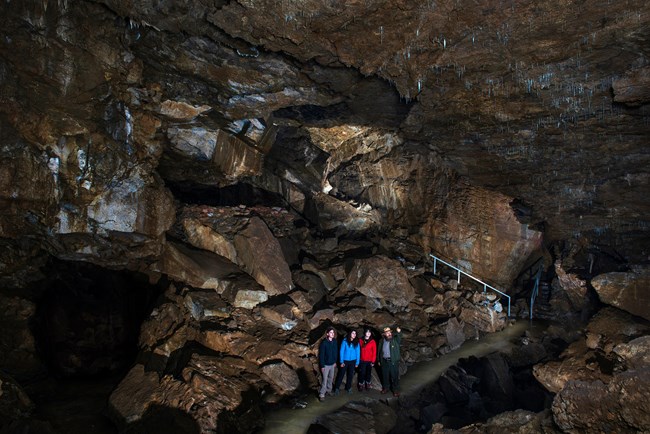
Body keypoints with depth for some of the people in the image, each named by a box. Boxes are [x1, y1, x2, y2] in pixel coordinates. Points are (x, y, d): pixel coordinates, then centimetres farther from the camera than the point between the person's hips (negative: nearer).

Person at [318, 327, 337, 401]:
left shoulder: (334, 342, -2)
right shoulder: (324, 342, -20)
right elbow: (321, 355, -17)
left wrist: (335, 361, 13)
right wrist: (322, 366, -16)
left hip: (332, 364, 6)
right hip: (326, 364, -6)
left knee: (331, 378, 18)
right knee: (325, 379, -3)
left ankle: (329, 390, 37)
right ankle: (321, 394, 7)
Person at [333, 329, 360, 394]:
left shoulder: (356, 342, -3)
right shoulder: (345, 341, -11)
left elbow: (358, 352, 1)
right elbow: (341, 351, -9)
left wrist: (357, 362, -1)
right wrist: (341, 361, -11)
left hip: (352, 361, 3)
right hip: (345, 361, -3)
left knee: (350, 375, 13)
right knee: (341, 374, 2)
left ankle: (348, 387, 29)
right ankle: (336, 388, 13)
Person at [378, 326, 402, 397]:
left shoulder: (395, 339, -8)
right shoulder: (382, 341, 3)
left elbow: (399, 339, -31)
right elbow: (380, 351, 11)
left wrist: (399, 332, -52)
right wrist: (379, 360, 13)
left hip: (393, 361, -3)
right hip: (384, 361, 4)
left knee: (395, 376, 3)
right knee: (385, 375, 16)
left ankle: (396, 390, 17)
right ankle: (385, 388, 34)